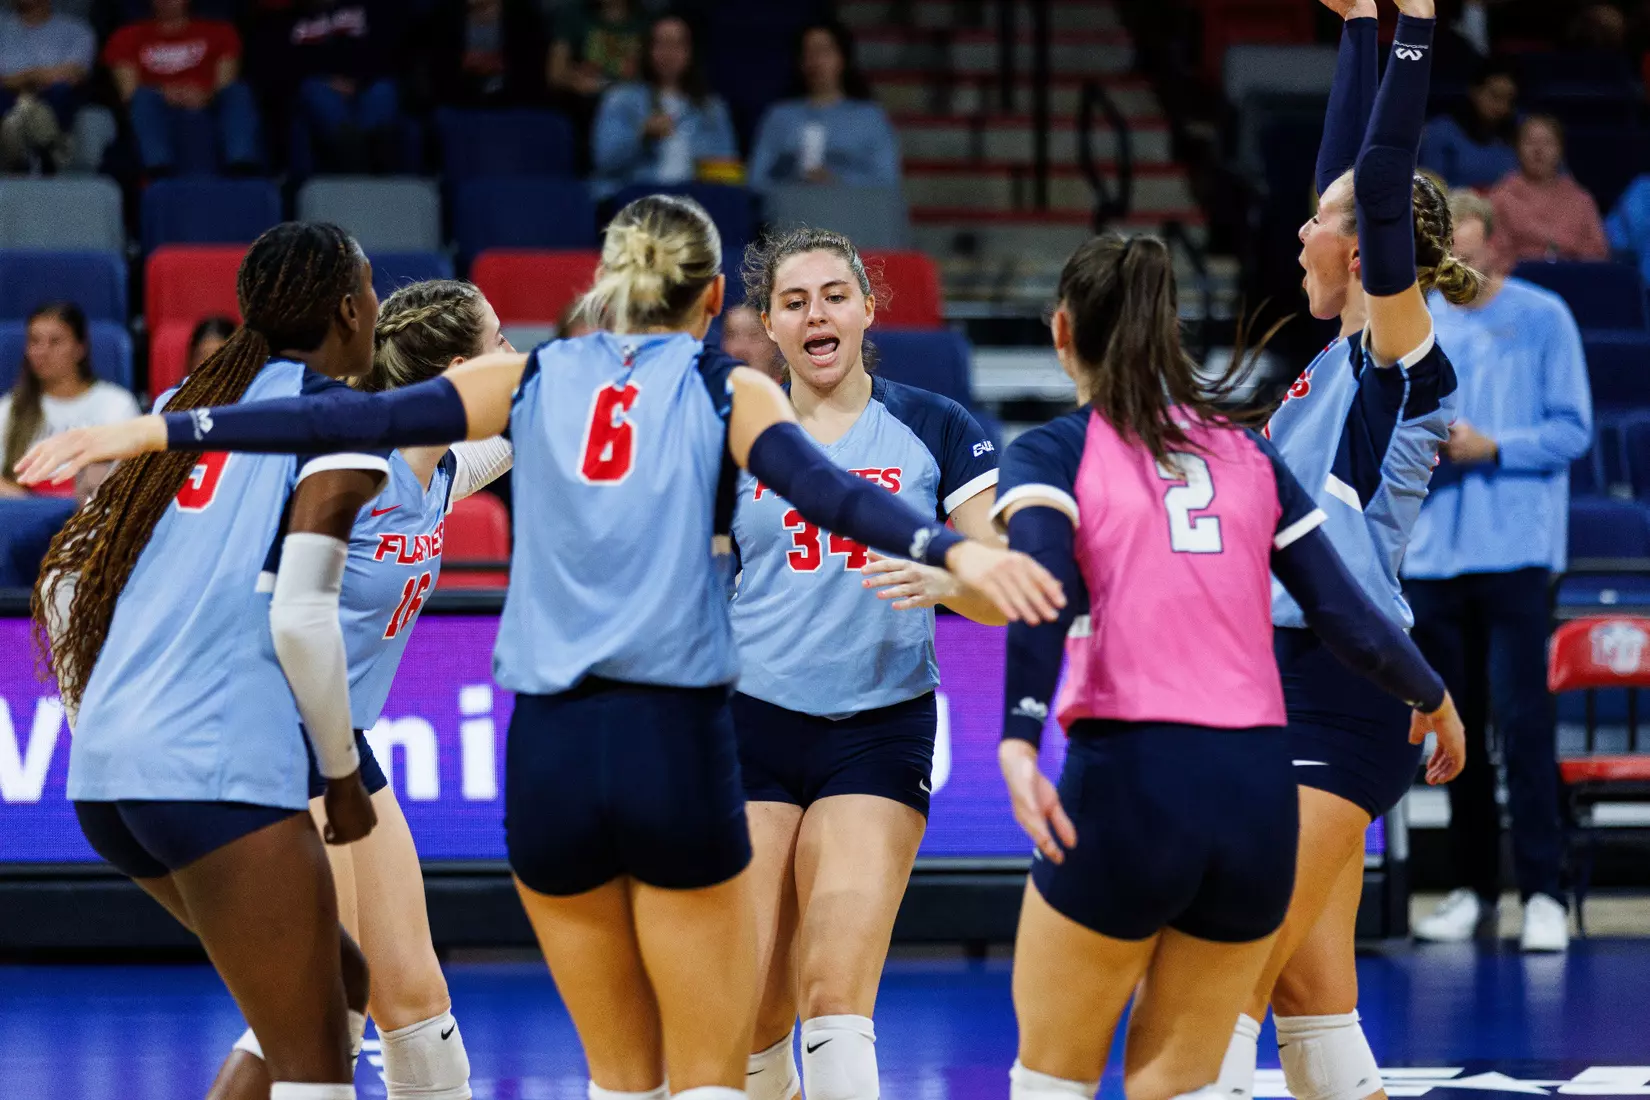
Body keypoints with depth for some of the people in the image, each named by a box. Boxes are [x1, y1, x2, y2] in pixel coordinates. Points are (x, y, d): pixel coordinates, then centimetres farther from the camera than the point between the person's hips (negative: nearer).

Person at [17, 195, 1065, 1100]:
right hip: (679, 749, -3)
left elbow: (344, 418, 2)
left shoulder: (530, 380, 10)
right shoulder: (730, 393, 4)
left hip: (547, 753, 3)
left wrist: (158, 431, 2)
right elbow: (825, 490, -16)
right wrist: (956, 551, -29)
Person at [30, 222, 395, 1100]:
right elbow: (299, 616, -13)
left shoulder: (185, 403, 18)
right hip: (223, 771, -8)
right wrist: (344, 776, -2)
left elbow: (65, 582, 17)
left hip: (104, 770, 8)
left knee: (338, 986, 21)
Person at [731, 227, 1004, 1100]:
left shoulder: (937, 430, 4)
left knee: (837, 996, -15)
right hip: (750, 724, 1)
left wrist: (944, 579, -20)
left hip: (879, 730, -1)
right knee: (748, 1007, -5)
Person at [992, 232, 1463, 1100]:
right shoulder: (1249, 457, 14)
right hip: (1256, 789, 4)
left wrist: (1019, 747, -30)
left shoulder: (1052, 456, 3)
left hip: (1127, 779, -4)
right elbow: (1351, 621, 11)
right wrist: (1434, 700, 30)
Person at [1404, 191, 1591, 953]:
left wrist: (1490, 448, -15)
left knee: (1522, 719, -10)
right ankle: (1473, 889, 14)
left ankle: (1542, 892, -8)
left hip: (1514, 552, -4)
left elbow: (1572, 430, -3)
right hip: (1431, 552, 4)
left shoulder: (1542, 319, 1)